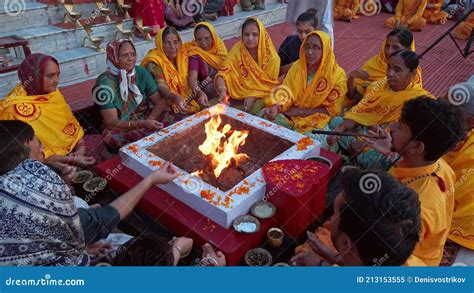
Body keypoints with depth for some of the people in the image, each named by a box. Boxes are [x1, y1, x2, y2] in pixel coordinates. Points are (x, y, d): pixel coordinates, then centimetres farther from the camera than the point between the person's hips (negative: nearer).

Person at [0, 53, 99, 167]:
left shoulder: (51, 91, -1)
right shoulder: (17, 107, -21)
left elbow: (69, 120, 7)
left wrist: (81, 145, -9)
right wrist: (72, 159, -22)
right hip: (50, 161, -7)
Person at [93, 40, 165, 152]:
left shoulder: (141, 72, -3)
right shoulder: (105, 82, -15)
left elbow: (160, 103, -2)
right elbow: (111, 122, -18)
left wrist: (150, 119, -23)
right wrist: (142, 124, -33)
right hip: (121, 129, -4)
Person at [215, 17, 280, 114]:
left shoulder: (272, 58, -13)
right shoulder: (237, 50, -11)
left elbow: (272, 85, -6)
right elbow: (222, 74, -16)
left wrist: (254, 96, -22)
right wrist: (222, 91, -37)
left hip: (262, 95, -1)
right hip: (240, 96, 1)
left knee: (255, 108, -29)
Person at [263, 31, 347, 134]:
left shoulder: (338, 75, -9)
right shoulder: (297, 65, 3)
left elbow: (332, 110, -7)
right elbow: (286, 94, 2)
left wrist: (301, 111, -12)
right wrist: (276, 107, -21)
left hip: (317, 119, -3)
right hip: (292, 114, 4)